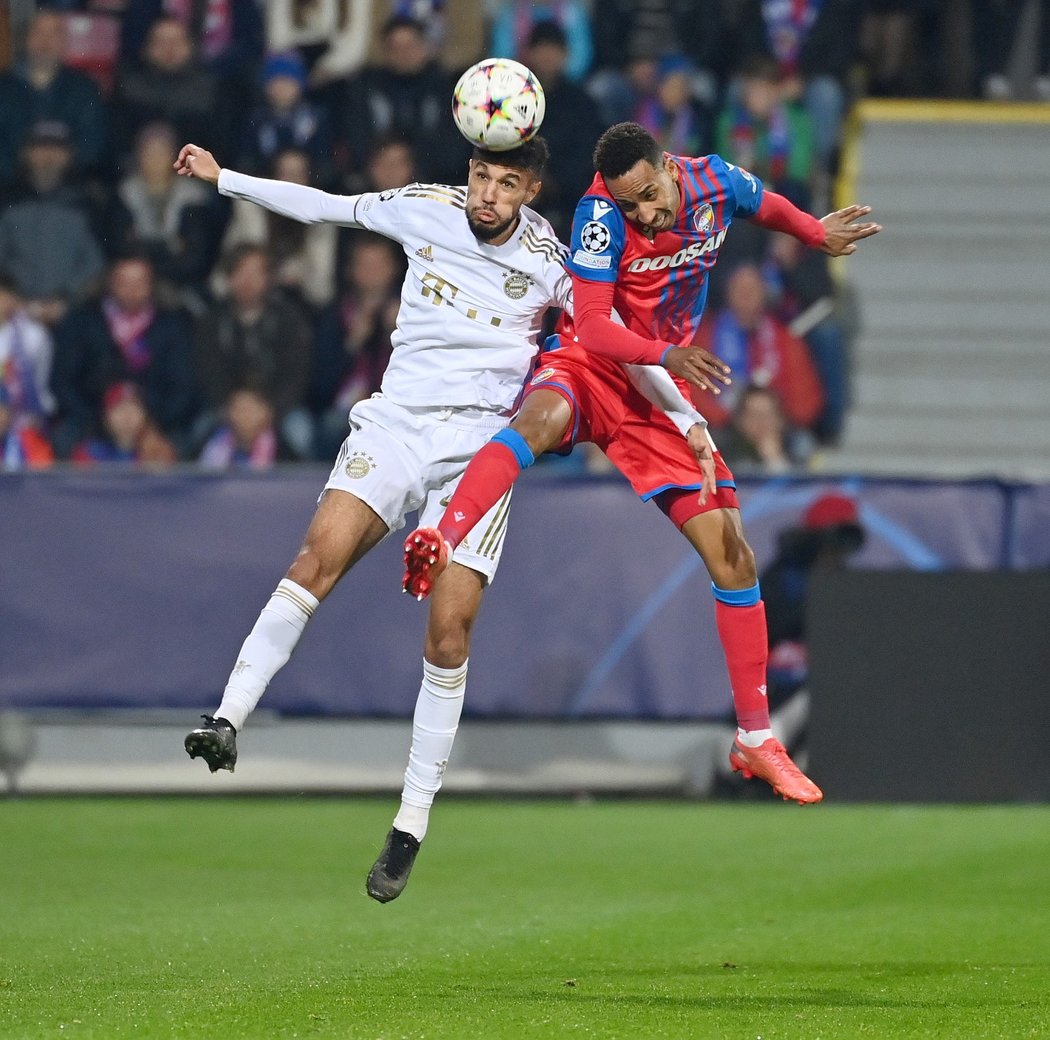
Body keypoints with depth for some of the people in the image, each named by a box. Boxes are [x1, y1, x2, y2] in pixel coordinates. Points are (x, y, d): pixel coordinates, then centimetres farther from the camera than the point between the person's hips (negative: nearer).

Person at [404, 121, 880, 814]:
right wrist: (664, 354, -39)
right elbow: (591, 324, -26)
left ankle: (756, 739, 12)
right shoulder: (602, 213, -21)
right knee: (542, 416, -42)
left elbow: (768, 206, 18)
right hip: (589, 367, -4)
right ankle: (440, 544, -53)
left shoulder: (716, 183, -7)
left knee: (732, 555, 1)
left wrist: (820, 233, 30)